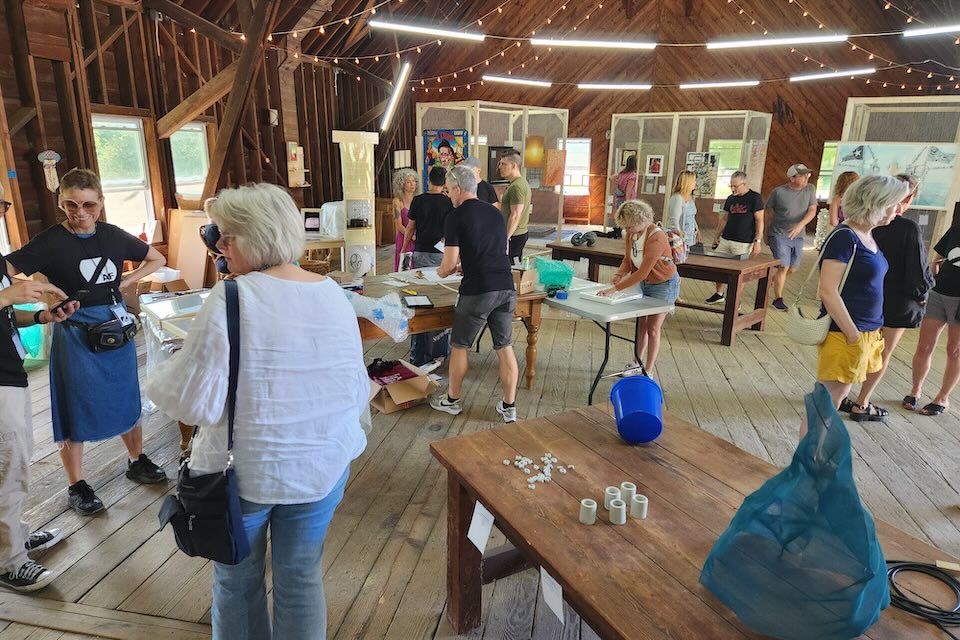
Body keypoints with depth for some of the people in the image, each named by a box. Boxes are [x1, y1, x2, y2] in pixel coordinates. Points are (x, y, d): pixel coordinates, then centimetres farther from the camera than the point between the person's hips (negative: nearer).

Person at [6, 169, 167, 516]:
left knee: (126, 399, 16)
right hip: (76, 336, -4)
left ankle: (137, 461, 35)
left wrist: (127, 281, -1)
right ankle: (77, 487, 21)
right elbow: (7, 270, -22)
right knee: (76, 409, 7)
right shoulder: (50, 242, -11)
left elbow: (157, 259, 12)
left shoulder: (113, 236, 0)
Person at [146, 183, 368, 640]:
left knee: (238, 579, 21)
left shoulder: (230, 299, -19)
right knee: (302, 578, 21)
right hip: (325, 466, 4)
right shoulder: (335, 295, -3)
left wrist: (163, 375, 3)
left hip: (245, 470, -4)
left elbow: (197, 403, -17)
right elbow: (359, 392, 4)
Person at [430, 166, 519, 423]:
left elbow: (450, 262, -8)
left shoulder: (456, 216, -5)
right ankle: (509, 406, 18)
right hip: (506, 287, 6)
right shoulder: (495, 212, 15)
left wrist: (443, 271, 15)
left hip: (477, 291, -6)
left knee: (460, 346, 13)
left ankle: (453, 400, 28)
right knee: (505, 346, 12)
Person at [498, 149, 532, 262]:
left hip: (513, 236, -11)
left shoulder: (516, 186, -18)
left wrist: (505, 239, -23)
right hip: (521, 233, 11)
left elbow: (515, 216, -23)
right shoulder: (522, 182, 15)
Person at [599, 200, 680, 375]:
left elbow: (643, 272, -36)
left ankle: (648, 372, 12)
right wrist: (619, 274, -23)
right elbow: (628, 259, -1)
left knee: (652, 328, 0)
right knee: (641, 324, 14)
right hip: (643, 283, 7)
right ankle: (637, 363, 29)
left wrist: (615, 289, -38)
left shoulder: (656, 237, -33)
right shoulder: (631, 233, -11)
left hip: (664, 285, -7)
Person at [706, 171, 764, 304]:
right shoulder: (730, 199, 11)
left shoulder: (755, 198, -6)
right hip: (725, 239, 6)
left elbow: (759, 220, -7)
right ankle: (719, 293, 22)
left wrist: (757, 241, -12)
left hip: (743, 243, -5)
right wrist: (717, 236, 15)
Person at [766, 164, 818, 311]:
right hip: (779, 235, -4)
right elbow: (767, 212, 2)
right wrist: (765, 234, 7)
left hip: (798, 236, 5)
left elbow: (812, 210, -5)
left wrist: (801, 225, -24)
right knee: (784, 267, -10)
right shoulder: (778, 192, -8)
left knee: (792, 269, 10)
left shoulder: (810, 190, 1)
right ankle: (778, 300, 0)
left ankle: (772, 279, 38)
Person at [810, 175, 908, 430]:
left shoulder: (867, 236, 11)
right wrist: (853, 335, -20)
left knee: (838, 397, 17)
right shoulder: (844, 237, -17)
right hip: (845, 333, -9)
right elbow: (828, 292, -22)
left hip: (867, 331, 9)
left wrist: (870, 333, 15)